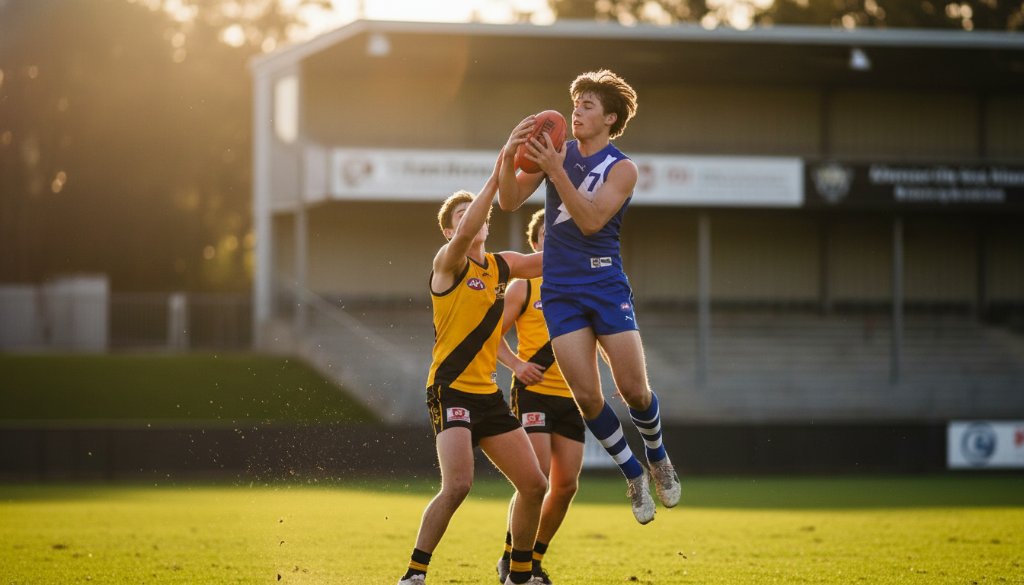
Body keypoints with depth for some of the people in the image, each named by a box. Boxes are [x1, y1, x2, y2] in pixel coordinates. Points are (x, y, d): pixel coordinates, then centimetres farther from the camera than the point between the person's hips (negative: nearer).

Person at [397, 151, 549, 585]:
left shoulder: (501, 266, 13)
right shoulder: (448, 264, -6)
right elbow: (465, 233, -28)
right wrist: (496, 177, -31)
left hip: (488, 394, 7)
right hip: (450, 390, -7)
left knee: (533, 485, 6)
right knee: (457, 485, -23)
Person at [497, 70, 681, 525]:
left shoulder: (622, 168, -4)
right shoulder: (558, 153, 7)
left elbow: (591, 220, -18)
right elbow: (509, 202, 0)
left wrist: (556, 171, -27)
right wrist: (508, 158, -19)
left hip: (606, 286, -2)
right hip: (560, 290, 2)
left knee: (633, 388, -9)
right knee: (586, 396, -6)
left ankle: (657, 456, 21)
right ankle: (632, 473, 13)